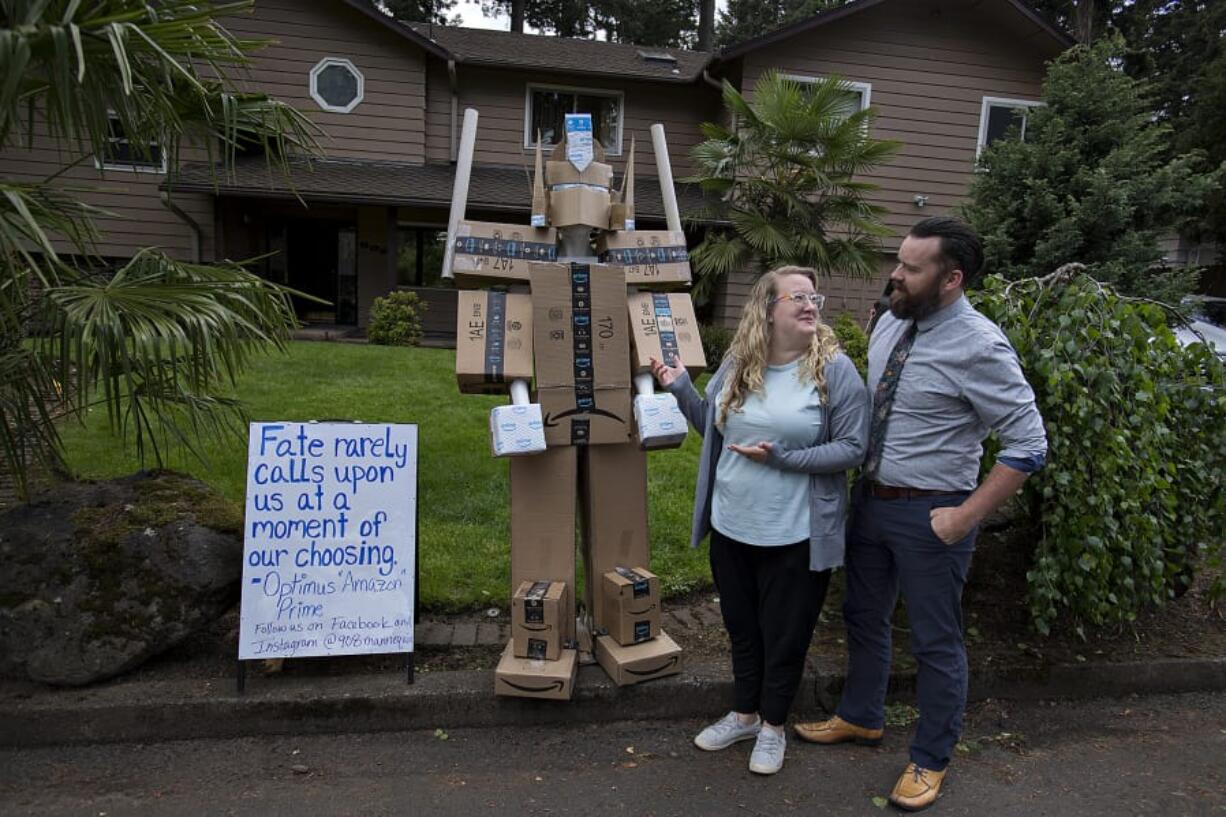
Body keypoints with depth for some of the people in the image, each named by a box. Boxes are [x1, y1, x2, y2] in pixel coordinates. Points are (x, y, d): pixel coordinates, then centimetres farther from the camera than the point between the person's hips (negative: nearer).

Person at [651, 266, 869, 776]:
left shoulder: (834, 369, -11)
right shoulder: (736, 364, 1)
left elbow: (853, 448, -12)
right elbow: (714, 429, 12)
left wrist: (784, 458, -22)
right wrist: (681, 390, -1)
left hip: (795, 536, -4)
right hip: (731, 528, 4)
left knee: (785, 635, 13)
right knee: (741, 627, 20)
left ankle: (772, 727, 36)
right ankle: (744, 715, 42)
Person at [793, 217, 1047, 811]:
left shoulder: (979, 349, -20)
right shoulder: (890, 324, 1)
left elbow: (1028, 446, -18)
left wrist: (964, 517, -19)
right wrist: (863, 485, 9)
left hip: (928, 514, -7)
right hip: (870, 498, 7)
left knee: (936, 643, 11)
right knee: (863, 617, 23)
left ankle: (930, 760, 34)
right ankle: (861, 718, 47)